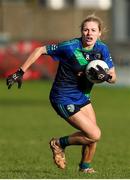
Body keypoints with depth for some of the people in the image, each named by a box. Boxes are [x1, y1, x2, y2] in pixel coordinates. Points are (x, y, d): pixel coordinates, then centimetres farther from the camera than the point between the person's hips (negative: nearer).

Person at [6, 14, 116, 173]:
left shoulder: (102, 49, -6)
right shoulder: (70, 47, -23)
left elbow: (113, 78, -1)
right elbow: (40, 50, -13)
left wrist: (105, 76, -25)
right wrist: (20, 72, -14)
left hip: (82, 97, 6)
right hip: (63, 99, -6)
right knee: (94, 135, -13)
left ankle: (85, 167, 30)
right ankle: (59, 144, 11)